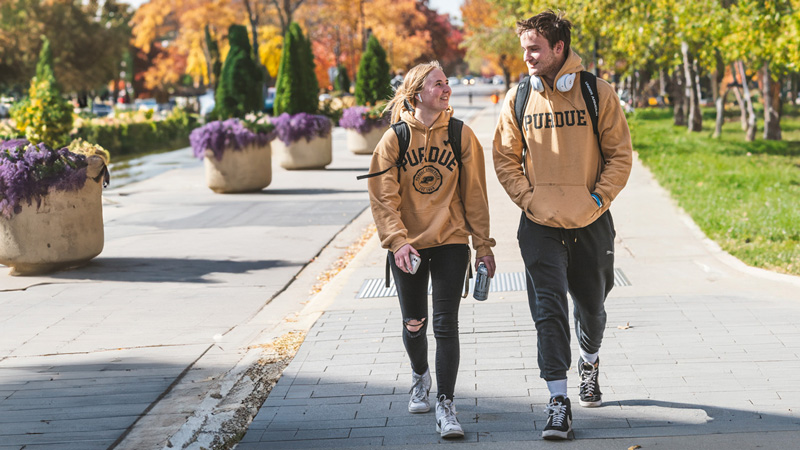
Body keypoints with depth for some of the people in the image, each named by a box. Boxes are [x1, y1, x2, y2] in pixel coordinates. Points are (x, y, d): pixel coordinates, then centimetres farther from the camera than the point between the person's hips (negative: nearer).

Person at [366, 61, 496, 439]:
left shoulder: (461, 136, -1)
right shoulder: (394, 139, -4)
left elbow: (474, 194, 3)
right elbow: (383, 198, -6)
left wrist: (483, 245, 2)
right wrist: (397, 241, -18)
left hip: (450, 242, 0)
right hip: (407, 246, 1)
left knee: (446, 325, -8)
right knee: (414, 324, 13)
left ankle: (446, 406, -3)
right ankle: (420, 376, 42)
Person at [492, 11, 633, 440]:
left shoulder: (596, 93, -5)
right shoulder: (517, 99, 0)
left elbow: (620, 154, 0)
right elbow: (505, 158, 7)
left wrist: (598, 200, -9)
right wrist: (529, 199, -5)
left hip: (591, 223, 0)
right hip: (540, 226, 0)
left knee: (591, 305, 15)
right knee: (548, 310, -7)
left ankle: (589, 362, 45)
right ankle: (558, 401, -4)